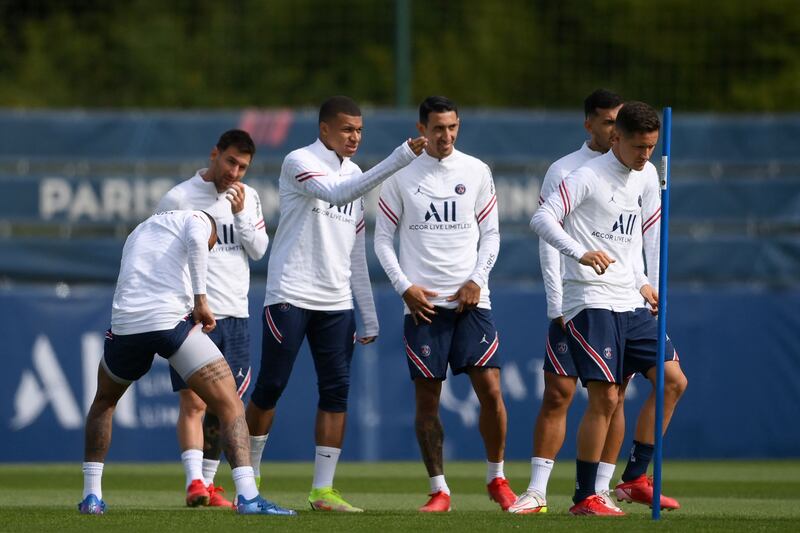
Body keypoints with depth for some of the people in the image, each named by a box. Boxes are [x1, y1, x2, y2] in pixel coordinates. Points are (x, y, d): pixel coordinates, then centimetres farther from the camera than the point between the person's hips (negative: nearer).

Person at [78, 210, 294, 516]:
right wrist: (200, 298, -8)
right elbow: (196, 241, -8)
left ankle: (91, 496, 25)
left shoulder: (139, 231, 35)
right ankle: (247, 497, -20)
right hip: (171, 320, -5)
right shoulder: (197, 219, 15)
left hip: (125, 325, 5)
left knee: (104, 402, 32)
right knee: (231, 407, -2)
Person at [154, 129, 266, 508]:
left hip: (234, 315, 5)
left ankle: (208, 483, 16)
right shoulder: (178, 199, -4)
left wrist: (240, 214, -7)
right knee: (193, 401, -14)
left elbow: (259, 250, 8)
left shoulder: (248, 198, 11)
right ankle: (194, 482, -22)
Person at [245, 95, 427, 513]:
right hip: (290, 296, -6)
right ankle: (250, 478, 11)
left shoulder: (353, 175, 16)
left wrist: (368, 314, 15)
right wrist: (398, 160, -32)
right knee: (270, 387, -2)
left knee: (336, 392, -2)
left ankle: (323, 491, -1)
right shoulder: (299, 162, -6)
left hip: (335, 302, 6)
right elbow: (334, 193, -27)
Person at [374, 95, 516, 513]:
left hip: (470, 301, 1)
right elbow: (382, 240, 6)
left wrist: (477, 280, -3)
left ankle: (496, 479, 10)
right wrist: (404, 287, -6)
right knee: (427, 397, -1)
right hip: (422, 303, -1)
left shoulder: (476, 172, 6)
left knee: (490, 389, -7)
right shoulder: (400, 176, 2)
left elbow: (490, 233, 11)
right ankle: (439, 489, 7)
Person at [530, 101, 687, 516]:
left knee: (673, 381, 1)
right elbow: (542, 219, -22)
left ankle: (635, 478, 10)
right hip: (590, 301, -8)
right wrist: (581, 253, -37)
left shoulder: (647, 176, 12)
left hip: (630, 303, 8)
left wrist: (641, 282, 15)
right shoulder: (588, 176, -11)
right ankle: (584, 498, -5)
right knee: (605, 396, -13)